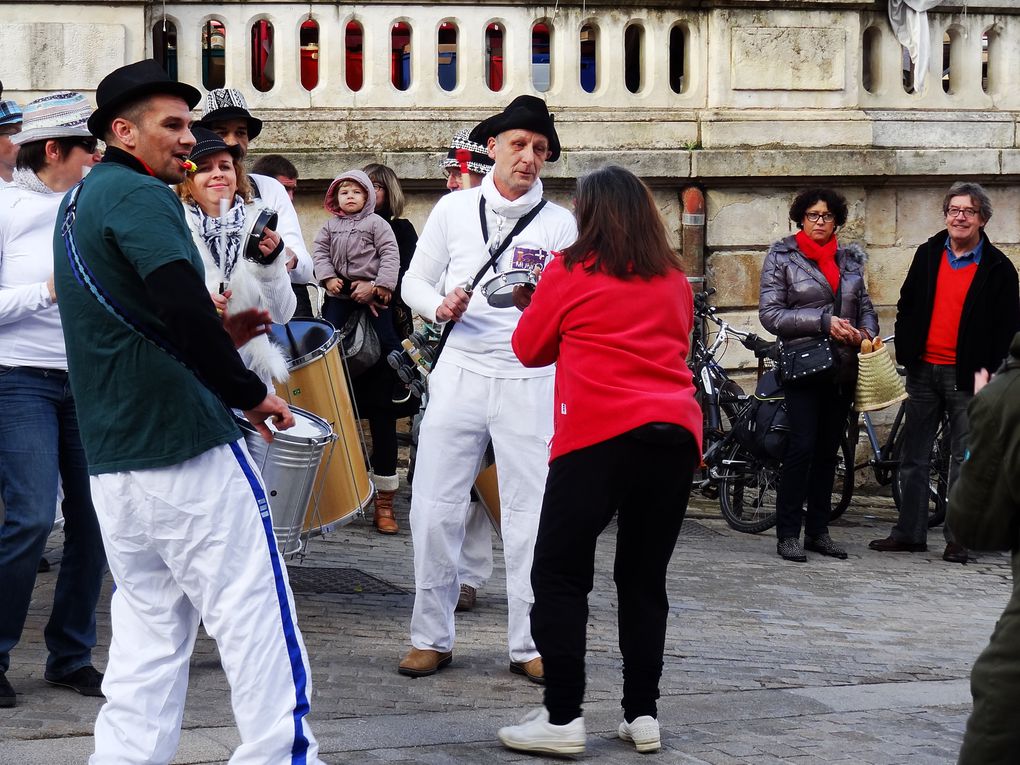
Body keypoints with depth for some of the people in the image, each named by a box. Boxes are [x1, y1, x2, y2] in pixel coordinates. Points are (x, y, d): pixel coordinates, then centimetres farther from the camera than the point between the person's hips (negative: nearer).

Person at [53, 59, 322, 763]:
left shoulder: (78, 206, 20)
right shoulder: (140, 196, -10)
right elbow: (183, 307, -24)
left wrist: (216, 336, 16)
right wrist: (249, 392, -13)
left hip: (112, 462, 9)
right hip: (187, 448, -9)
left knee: (147, 637, 10)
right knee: (255, 618, -3)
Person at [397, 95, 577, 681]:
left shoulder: (560, 223, 5)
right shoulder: (454, 209, 9)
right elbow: (415, 282, 13)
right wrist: (439, 306, -8)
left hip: (531, 378, -1)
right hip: (461, 369, 1)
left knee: (532, 515, -1)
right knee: (434, 510, -1)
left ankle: (532, 643, 9)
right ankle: (432, 638, 10)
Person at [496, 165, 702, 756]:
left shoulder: (571, 272, 2)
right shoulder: (674, 279, 14)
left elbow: (529, 349, 12)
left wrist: (538, 305, 31)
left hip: (601, 435, -5)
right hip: (678, 434, 5)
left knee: (560, 576, 1)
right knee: (645, 580, 12)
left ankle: (563, 718, -4)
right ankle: (643, 715, 11)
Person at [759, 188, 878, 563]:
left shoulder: (849, 259, 14)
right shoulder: (782, 258, 1)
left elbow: (865, 305, 20)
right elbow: (770, 313, -8)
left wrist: (867, 332, -4)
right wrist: (823, 323, -16)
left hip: (843, 367, 5)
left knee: (828, 451, 8)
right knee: (802, 447, -12)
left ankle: (818, 531, 14)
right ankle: (788, 534, -7)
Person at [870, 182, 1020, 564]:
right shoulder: (928, 254, 9)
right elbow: (906, 306, 15)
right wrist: (904, 352, 5)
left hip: (966, 376, -4)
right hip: (924, 371, 4)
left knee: (964, 460, 1)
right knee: (914, 457, 8)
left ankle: (958, 539, 6)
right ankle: (909, 532, 15)